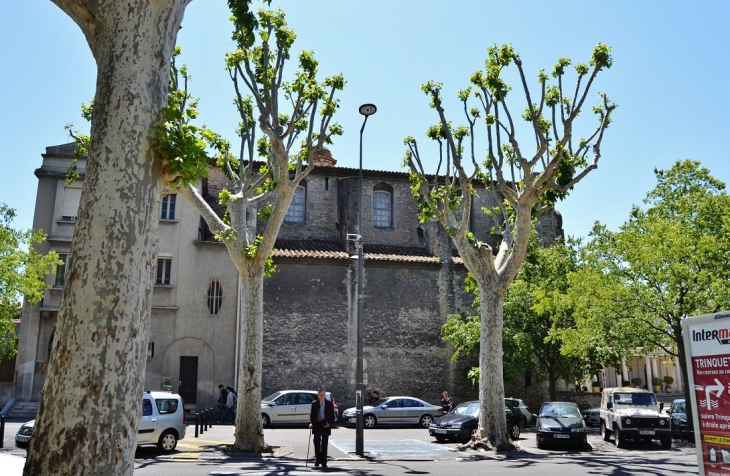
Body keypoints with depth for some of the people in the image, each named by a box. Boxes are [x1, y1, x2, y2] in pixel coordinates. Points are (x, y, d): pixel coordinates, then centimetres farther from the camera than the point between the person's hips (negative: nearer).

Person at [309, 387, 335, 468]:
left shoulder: (329, 404, 5)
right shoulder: (314, 403, 6)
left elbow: (332, 416, 7)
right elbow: (311, 414, 9)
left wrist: (329, 423, -8)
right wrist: (311, 423, -7)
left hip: (326, 426, 0)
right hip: (317, 426, 0)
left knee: (324, 445, 2)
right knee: (317, 444, -4)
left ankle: (323, 462, 8)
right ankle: (317, 460, 12)